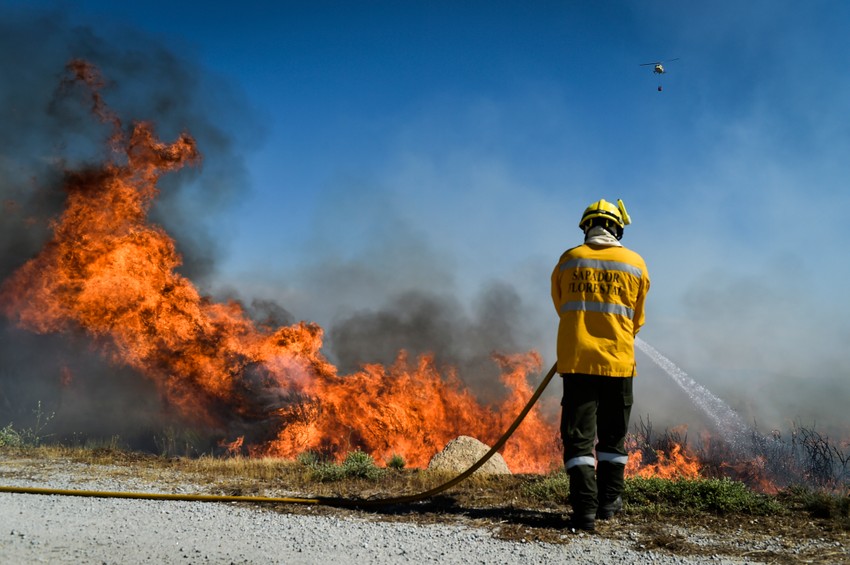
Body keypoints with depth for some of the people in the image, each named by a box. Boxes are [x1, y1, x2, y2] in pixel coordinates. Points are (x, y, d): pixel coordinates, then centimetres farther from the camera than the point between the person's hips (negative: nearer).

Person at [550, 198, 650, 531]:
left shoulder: (568, 261, 3)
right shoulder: (636, 264, 4)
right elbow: (637, 319, 13)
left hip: (577, 361, -1)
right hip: (618, 363, 1)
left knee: (578, 435, 1)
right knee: (612, 436, 15)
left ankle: (585, 508, -7)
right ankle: (608, 501, 22)